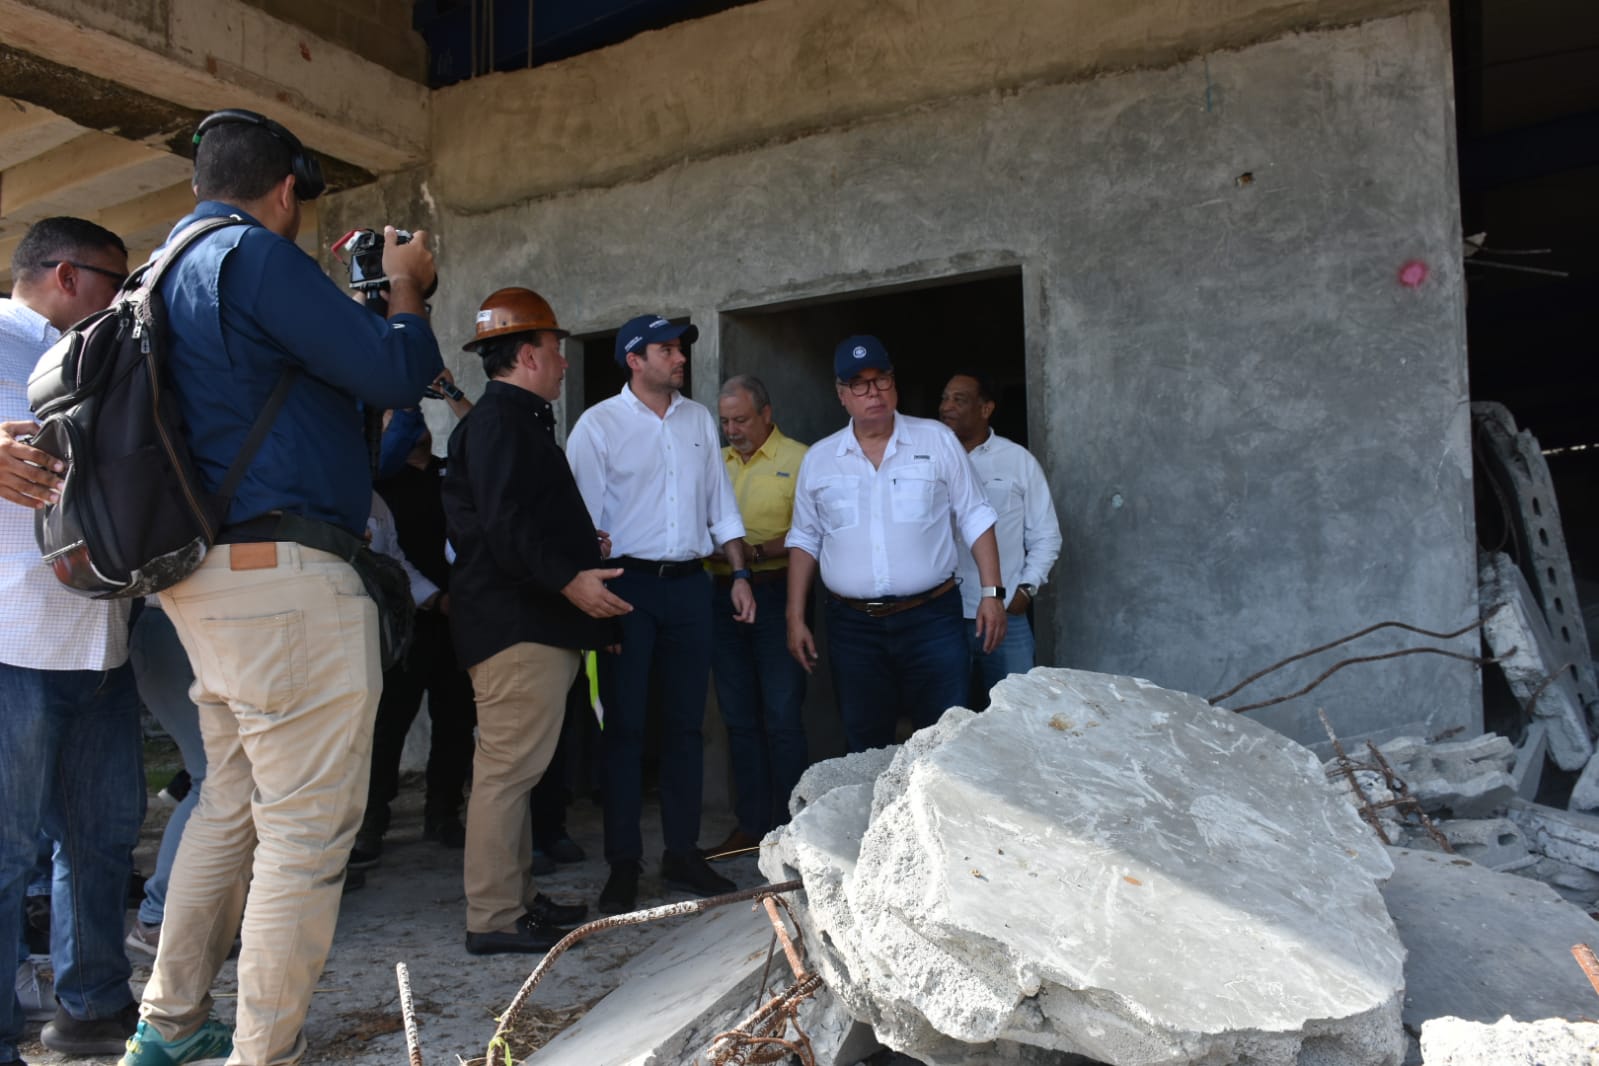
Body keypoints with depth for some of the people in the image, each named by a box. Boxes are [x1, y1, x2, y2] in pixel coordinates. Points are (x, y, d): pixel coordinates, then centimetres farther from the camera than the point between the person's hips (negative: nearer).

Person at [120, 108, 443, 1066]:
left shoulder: (172, 270, 20)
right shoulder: (257, 256, -10)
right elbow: (395, 375, -12)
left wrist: (368, 297, 23)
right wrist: (405, 289, 7)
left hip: (211, 579, 10)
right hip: (285, 576, -10)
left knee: (233, 806, 20)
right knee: (307, 829, -3)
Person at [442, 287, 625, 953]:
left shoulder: (513, 418, 23)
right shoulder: (500, 421, -11)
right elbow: (505, 526, -24)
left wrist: (579, 546, 32)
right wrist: (569, 578, -27)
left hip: (532, 625, 11)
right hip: (518, 625, -11)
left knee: (512, 767, 15)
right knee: (508, 767, -6)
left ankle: (516, 896, 26)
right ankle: (493, 918, 1)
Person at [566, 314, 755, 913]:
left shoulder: (699, 420, 13)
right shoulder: (598, 425, -1)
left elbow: (721, 505, 16)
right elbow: (585, 518, -5)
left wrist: (740, 574, 10)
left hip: (690, 585, 4)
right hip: (628, 586, -4)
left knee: (685, 723, 8)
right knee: (624, 726, 0)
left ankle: (682, 853, 19)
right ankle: (623, 864, 9)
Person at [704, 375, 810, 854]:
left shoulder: (799, 460, -3)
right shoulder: (715, 463, 15)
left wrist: (758, 551, -21)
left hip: (776, 594, -6)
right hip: (723, 596, 6)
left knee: (782, 719, -1)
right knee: (740, 719, 11)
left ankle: (788, 827, 10)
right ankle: (751, 825, 20)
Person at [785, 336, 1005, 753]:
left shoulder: (937, 440, 1)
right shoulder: (818, 459, 6)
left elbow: (974, 519, 2)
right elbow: (804, 541, 11)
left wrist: (992, 593, -5)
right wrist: (795, 618, 6)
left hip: (932, 619, -2)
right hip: (853, 625, 2)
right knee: (865, 746, 11)